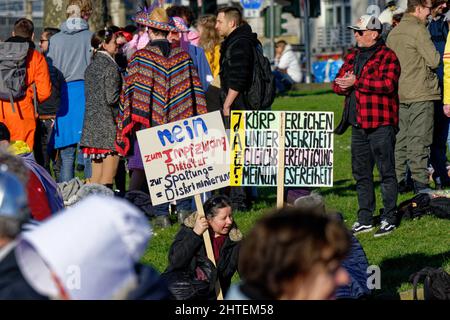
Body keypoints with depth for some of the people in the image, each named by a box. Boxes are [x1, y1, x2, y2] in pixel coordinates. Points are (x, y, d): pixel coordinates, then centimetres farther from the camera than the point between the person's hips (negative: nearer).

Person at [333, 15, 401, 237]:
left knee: (386, 171, -4)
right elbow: (338, 84, 16)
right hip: (358, 124, 8)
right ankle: (365, 220, 19)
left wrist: (357, 81, -19)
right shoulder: (352, 57, 18)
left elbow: (387, 83, -21)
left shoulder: (387, 56, -6)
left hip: (381, 124, -8)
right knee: (361, 174, 11)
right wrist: (343, 84, -8)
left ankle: (389, 219, 0)